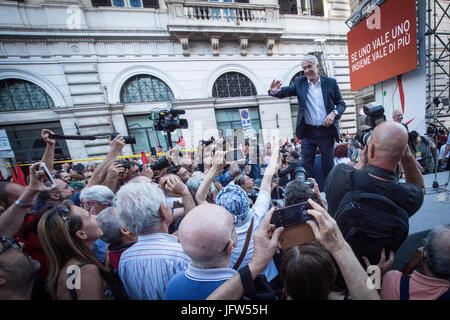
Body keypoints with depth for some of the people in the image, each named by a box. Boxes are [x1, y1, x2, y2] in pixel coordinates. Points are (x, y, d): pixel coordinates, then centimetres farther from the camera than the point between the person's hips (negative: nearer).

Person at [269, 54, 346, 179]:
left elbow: (341, 104, 7)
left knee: (328, 166, 11)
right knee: (306, 167, 3)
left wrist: (334, 113, -14)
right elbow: (285, 91, -1)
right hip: (308, 132, 0)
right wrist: (274, 91, -24)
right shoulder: (300, 82, 6)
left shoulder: (330, 82, 4)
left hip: (327, 131, 1)